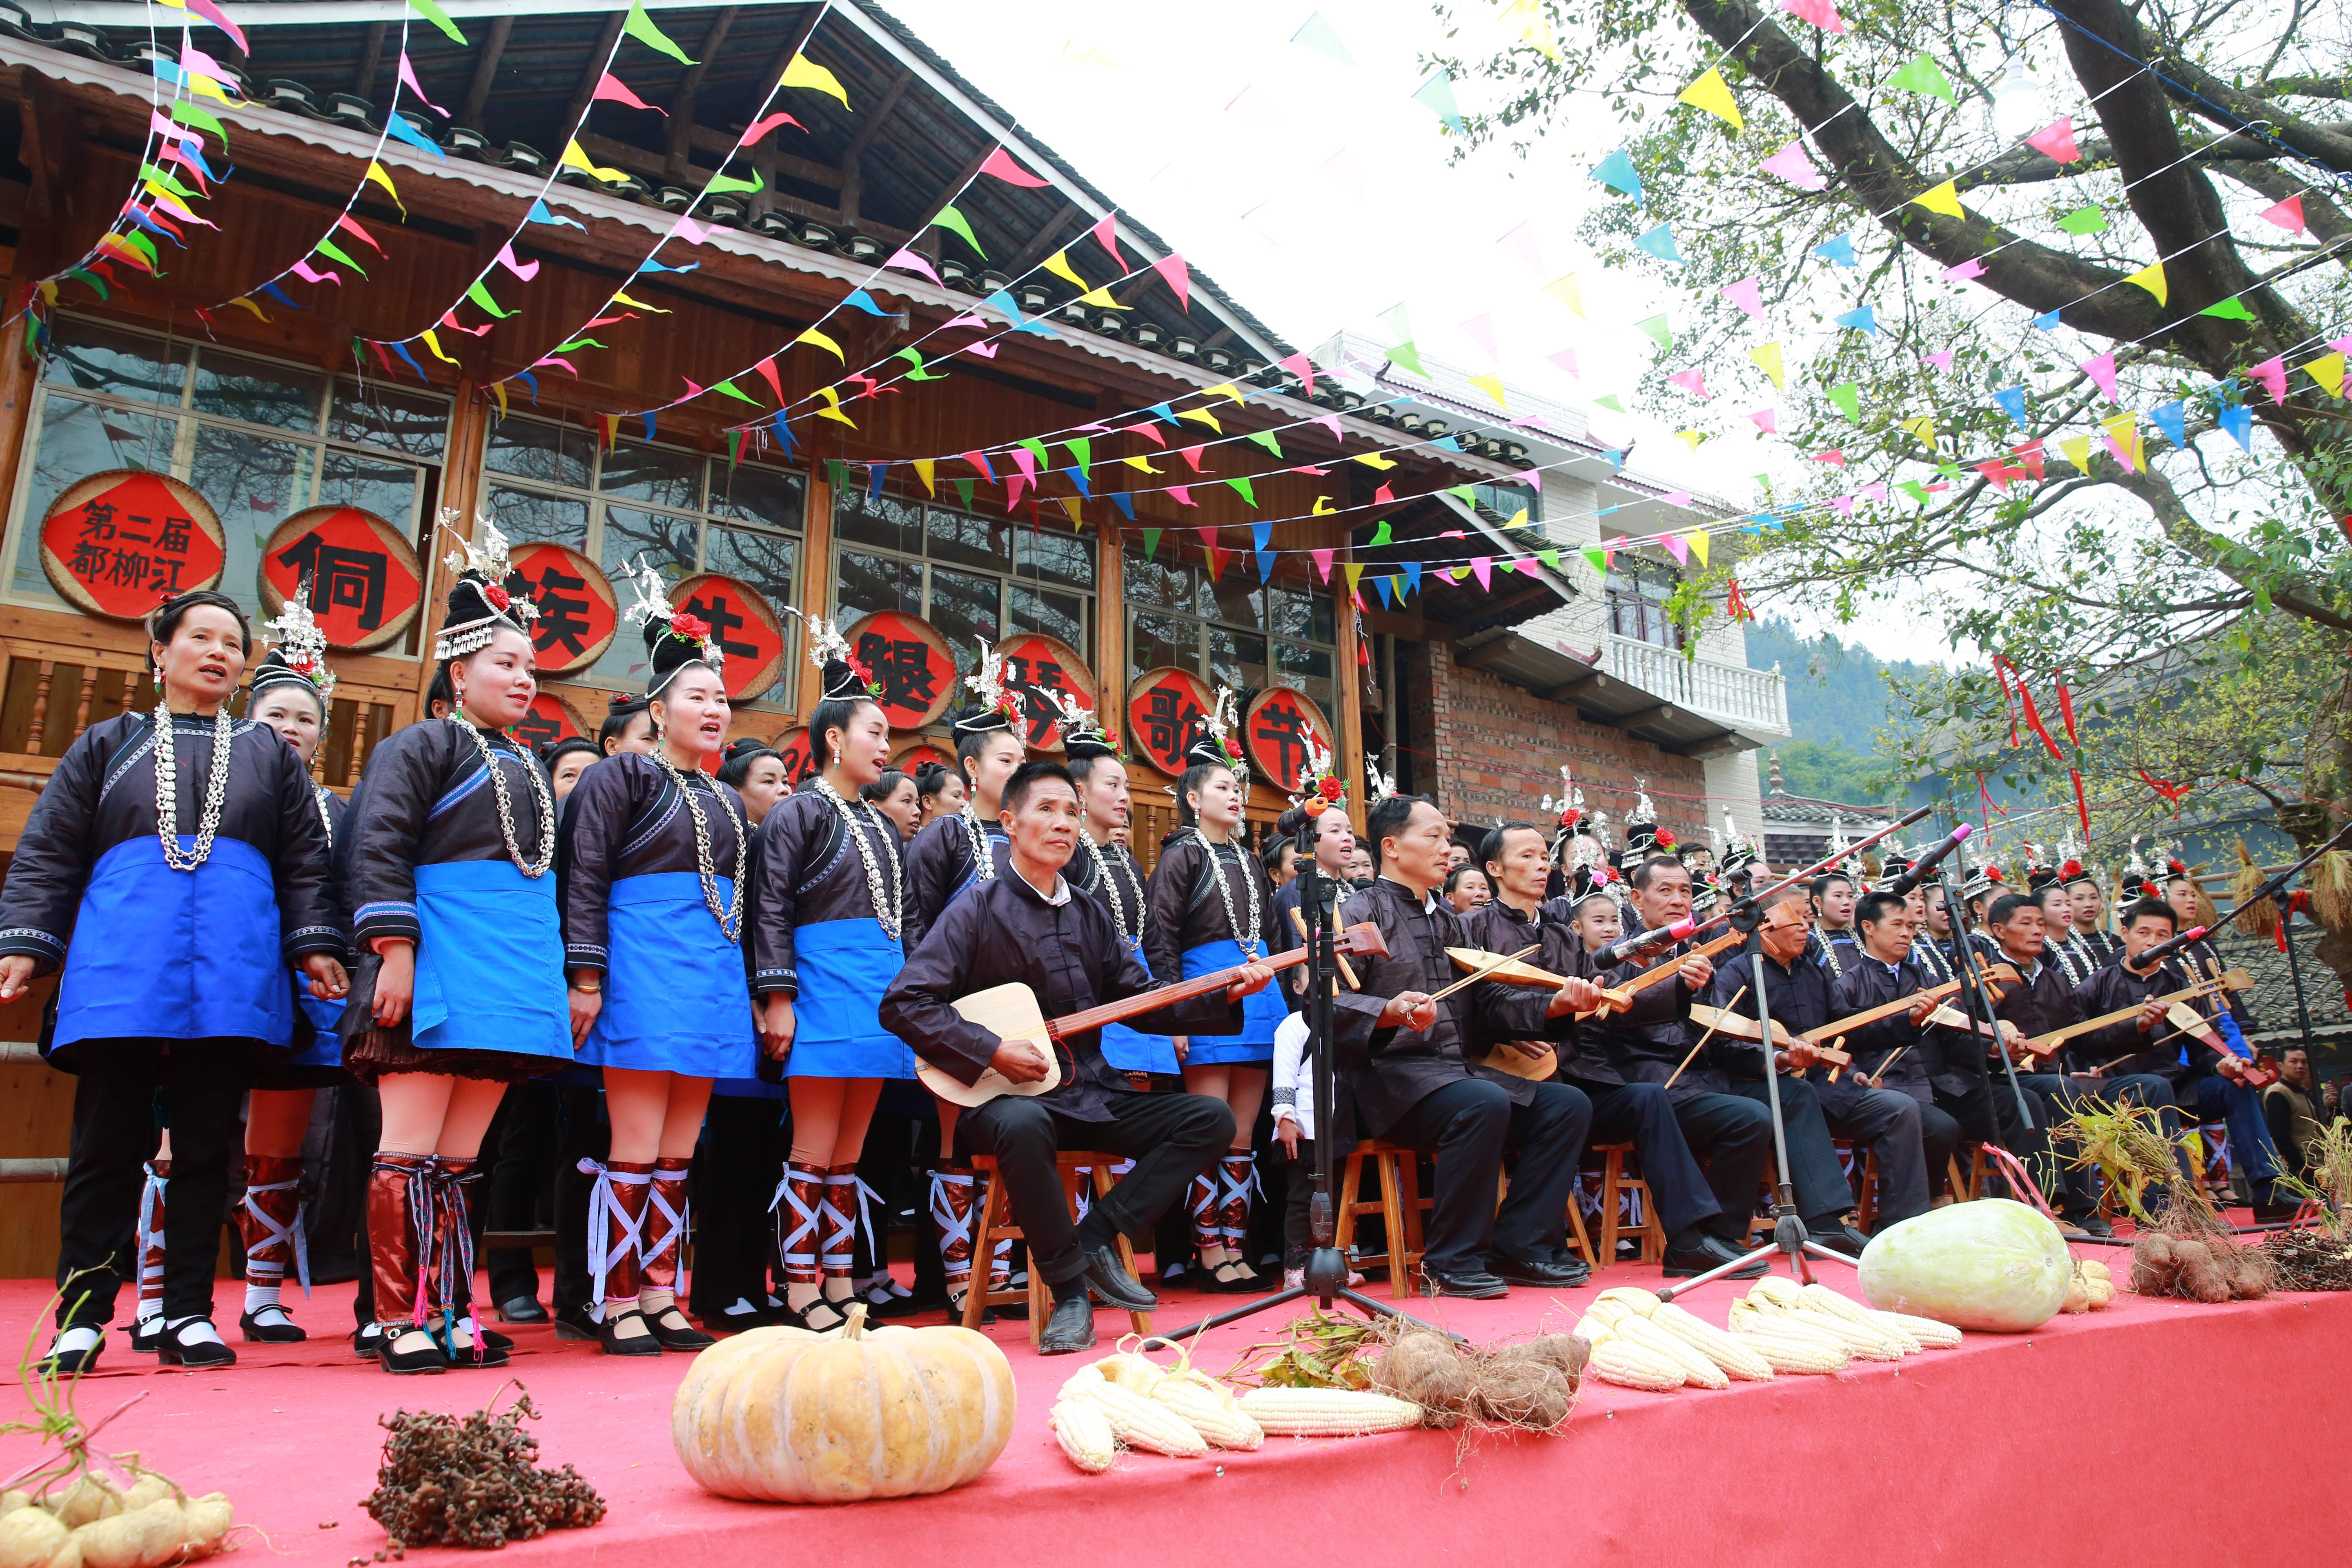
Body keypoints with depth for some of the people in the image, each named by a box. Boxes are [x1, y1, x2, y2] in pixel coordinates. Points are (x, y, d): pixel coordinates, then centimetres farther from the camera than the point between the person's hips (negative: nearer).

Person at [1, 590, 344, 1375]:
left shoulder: (268, 752, 19)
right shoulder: (108, 745, 17)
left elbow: (305, 862, 14)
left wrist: (315, 945, 3)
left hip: (231, 977, 1)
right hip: (120, 967, 0)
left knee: (206, 1143, 3)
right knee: (107, 1143, 1)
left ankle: (188, 1315, 9)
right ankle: (82, 1317, 11)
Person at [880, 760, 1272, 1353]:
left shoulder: (1091, 918, 13)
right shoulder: (977, 913, -5)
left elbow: (1144, 1004, 12)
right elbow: (904, 1004, -13)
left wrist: (1226, 996, 0)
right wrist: (991, 1052, -20)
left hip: (1090, 1094, 6)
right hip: (1007, 1095, -6)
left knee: (1211, 1119, -7)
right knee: (1022, 1125, -40)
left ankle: (1097, 1238, -7)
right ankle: (1071, 1289, -19)